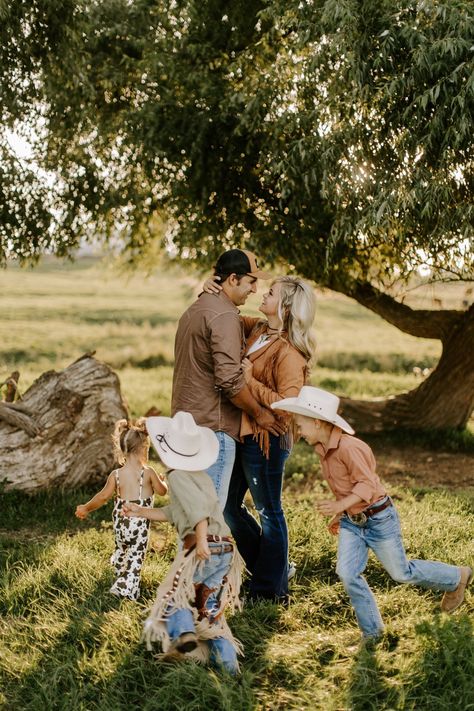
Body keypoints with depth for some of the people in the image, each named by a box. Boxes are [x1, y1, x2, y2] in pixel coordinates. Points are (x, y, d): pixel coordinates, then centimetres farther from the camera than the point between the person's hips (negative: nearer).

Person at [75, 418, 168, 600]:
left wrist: (86, 508, 12)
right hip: (141, 523, -3)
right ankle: (126, 588, 0)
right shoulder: (148, 472, -9)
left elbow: (103, 497, -3)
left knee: (121, 549, 27)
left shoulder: (116, 475, -6)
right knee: (136, 557, 6)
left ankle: (119, 574, 45)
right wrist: (162, 481, 25)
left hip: (121, 522, 3)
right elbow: (162, 491, 2)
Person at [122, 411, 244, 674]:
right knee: (211, 610, 14)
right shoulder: (202, 476, 22)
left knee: (173, 593, 7)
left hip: (205, 549, -8)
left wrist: (201, 539, -31)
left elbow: (198, 507, -23)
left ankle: (183, 634, -18)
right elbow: (172, 514, 30)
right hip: (226, 548, 8)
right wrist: (140, 511, 37)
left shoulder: (177, 476, -4)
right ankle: (229, 664, 8)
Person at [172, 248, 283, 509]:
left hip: (185, 419, 10)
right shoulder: (224, 316, -16)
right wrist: (259, 413, -10)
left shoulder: (195, 309, 16)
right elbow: (230, 378, -23)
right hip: (212, 428, -10)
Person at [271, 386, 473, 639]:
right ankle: (372, 631, 9)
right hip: (352, 522, 8)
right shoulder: (322, 449, 1)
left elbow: (367, 484, -28)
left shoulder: (349, 447, -28)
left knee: (401, 573, 9)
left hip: (378, 519, -7)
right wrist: (339, 514, 16)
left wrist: (339, 506, -38)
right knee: (347, 573, -6)